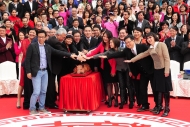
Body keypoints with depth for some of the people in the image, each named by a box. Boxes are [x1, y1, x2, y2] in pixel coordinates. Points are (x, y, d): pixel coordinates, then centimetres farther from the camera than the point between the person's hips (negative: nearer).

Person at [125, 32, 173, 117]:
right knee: (159, 90, 9)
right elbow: (142, 55, 20)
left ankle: (167, 109, 8)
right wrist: (131, 60, 20)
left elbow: (167, 58, -13)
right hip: (156, 70, 6)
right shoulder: (150, 49, 11)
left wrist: (167, 70, -18)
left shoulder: (161, 44, -9)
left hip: (163, 70, -6)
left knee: (165, 90, 0)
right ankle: (159, 107, 18)